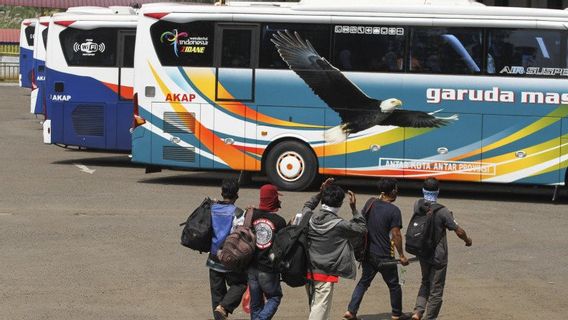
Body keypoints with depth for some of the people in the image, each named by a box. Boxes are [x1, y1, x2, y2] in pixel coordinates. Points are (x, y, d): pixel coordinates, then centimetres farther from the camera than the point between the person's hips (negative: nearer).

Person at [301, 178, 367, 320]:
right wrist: (354, 209, -1)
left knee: (314, 308, 21)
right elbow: (362, 229, -1)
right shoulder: (339, 225, -16)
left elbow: (307, 207, 22)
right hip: (326, 275, -6)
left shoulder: (309, 218, -4)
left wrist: (320, 193, 13)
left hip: (309, 271, 6)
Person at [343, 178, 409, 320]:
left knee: (364, 282, 15)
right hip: (384, 256, -5)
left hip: (368, 253, 5)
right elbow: (396, 235, -17)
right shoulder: (393, 210, -17)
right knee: (393, 285, 12)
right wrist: (402, 256, -10)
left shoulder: (370, 203, 0)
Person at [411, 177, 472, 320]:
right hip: (438, 256, -5)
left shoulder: (417, 205, -8)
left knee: (425, 283, 24)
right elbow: (459, 231, -15)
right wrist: (467, 240, 7)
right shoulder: (442, 211, -22)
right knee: (436, 290, 8)